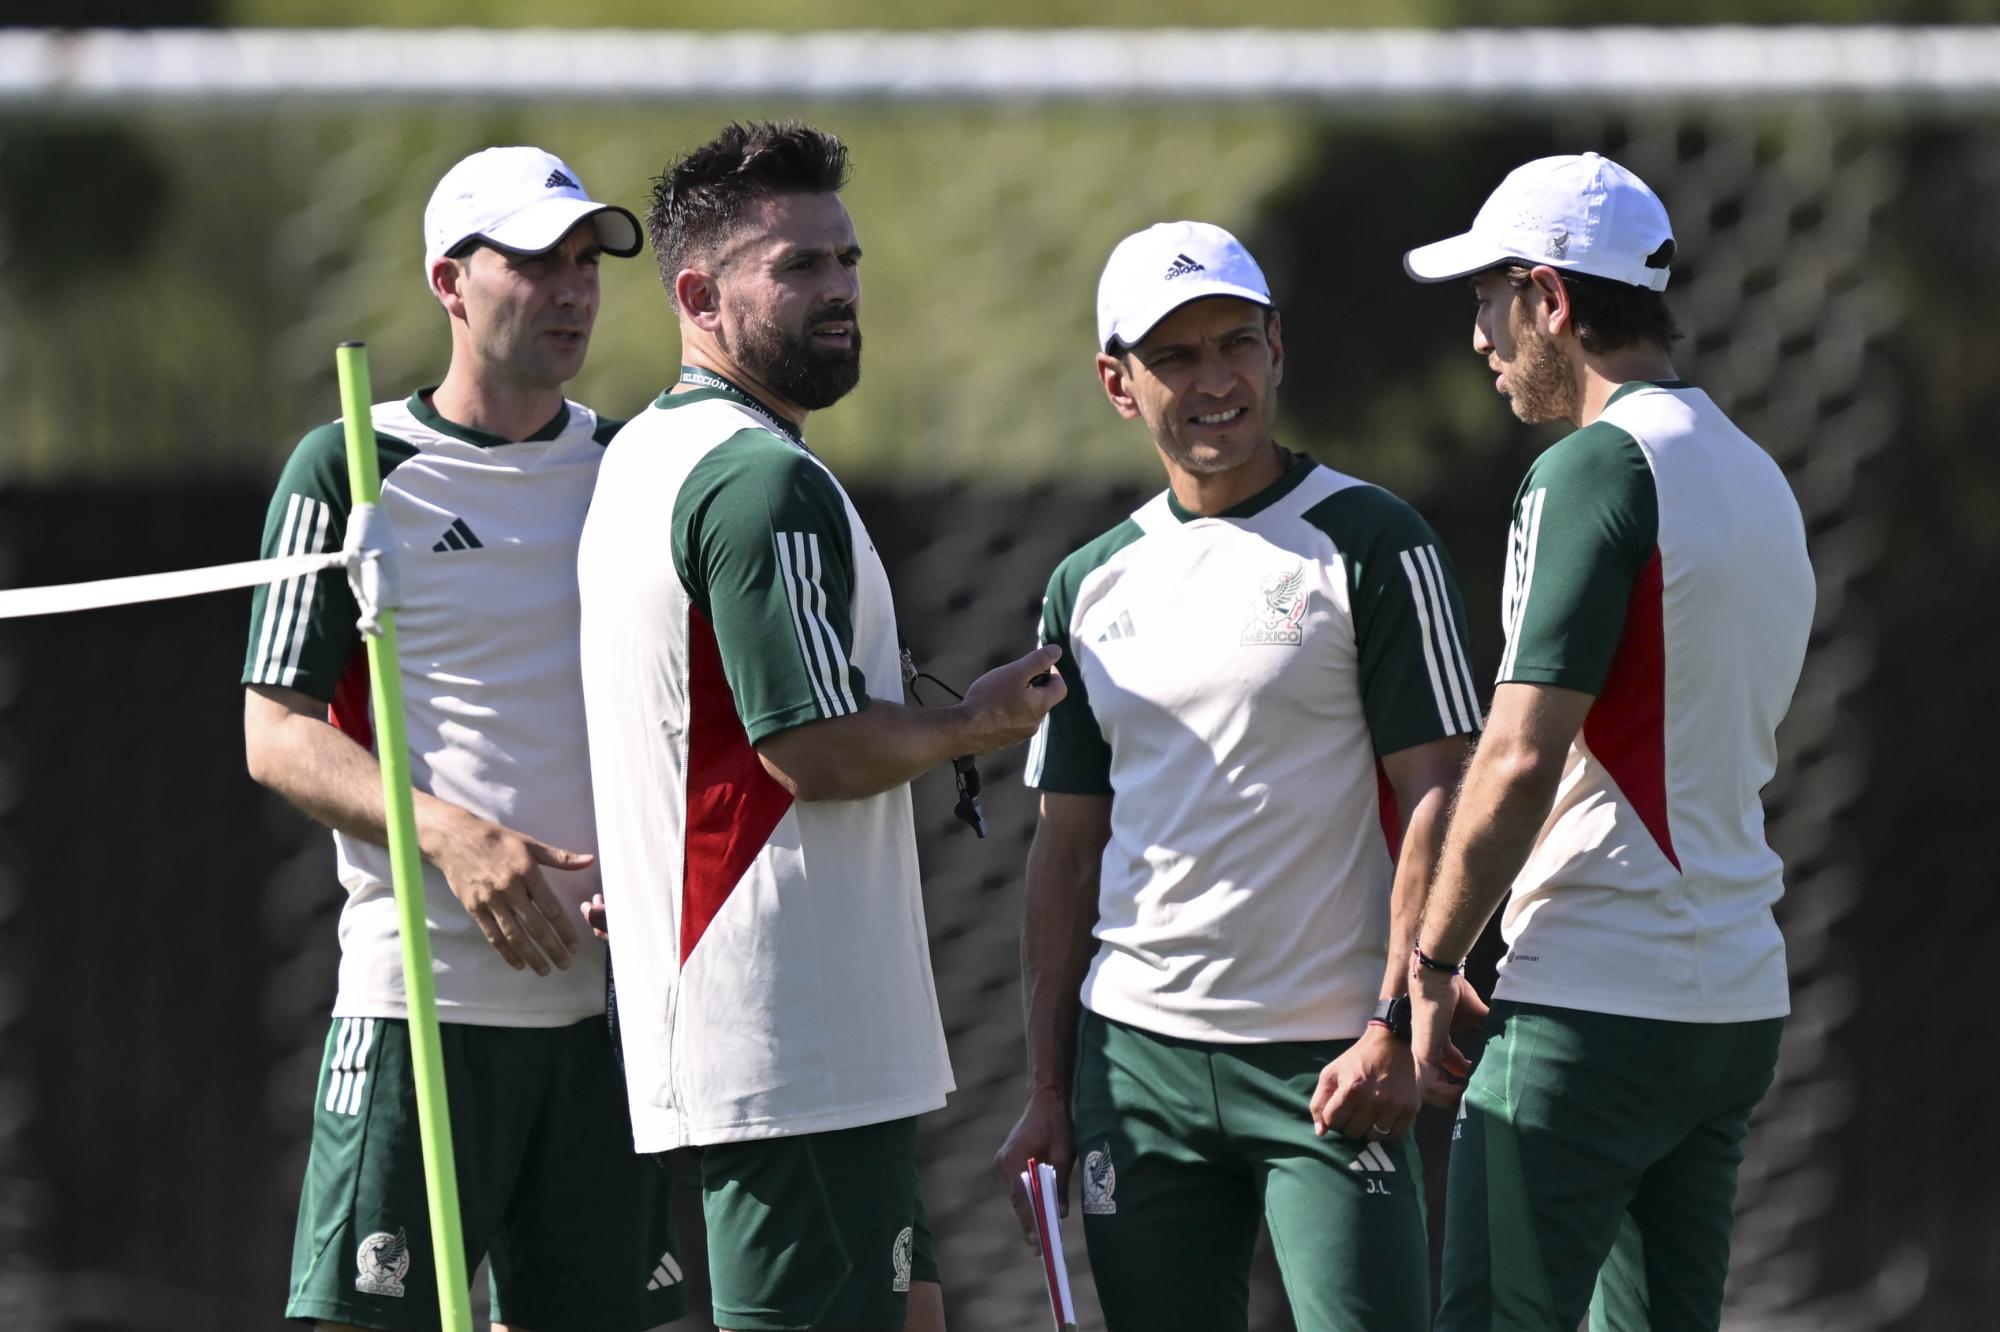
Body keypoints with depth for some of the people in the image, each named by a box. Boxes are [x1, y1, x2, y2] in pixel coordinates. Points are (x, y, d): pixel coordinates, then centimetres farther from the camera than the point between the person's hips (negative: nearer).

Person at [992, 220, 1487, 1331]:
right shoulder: (1092, 584, 13)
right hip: (1135, 1058, 5)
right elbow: (1068, 846, 16)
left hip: (1327, 1068, -5)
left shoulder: (1372, 546, -2)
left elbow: (1436, 799, -7)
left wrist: (1395, 1029, -16)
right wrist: (1048, 1092, 10)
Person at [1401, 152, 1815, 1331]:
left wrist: (1433, 965, -9)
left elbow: (1521, 760, -18)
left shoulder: (1594, 471, -13)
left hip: (1594, 1011, -9)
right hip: (1739, 1001, 9)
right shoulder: (1760, 479, 15)